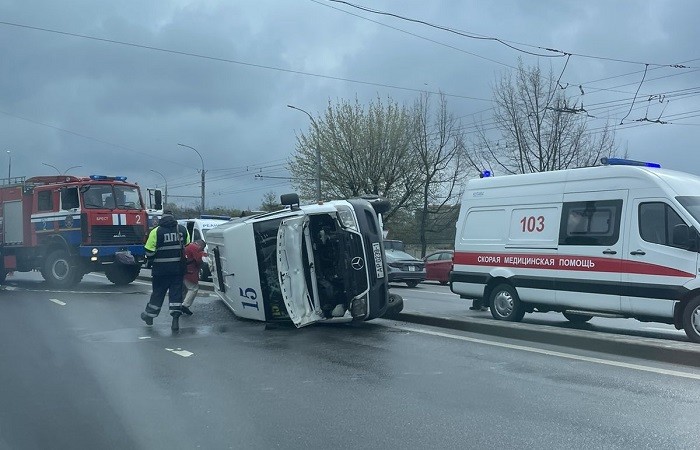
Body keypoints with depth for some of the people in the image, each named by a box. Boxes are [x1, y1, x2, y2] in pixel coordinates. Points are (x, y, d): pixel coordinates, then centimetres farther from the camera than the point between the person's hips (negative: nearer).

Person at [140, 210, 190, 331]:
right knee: (176, 292, 6)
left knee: (158, 292, 11)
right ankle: (176, 318, -1)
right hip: (178, 267, 2)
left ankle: (149, 315, 26)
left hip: (161, 268, -2)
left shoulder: (156, 231, -10)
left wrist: (153, 259, 12)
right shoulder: (182, 230, 2)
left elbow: (149, 252, -8)